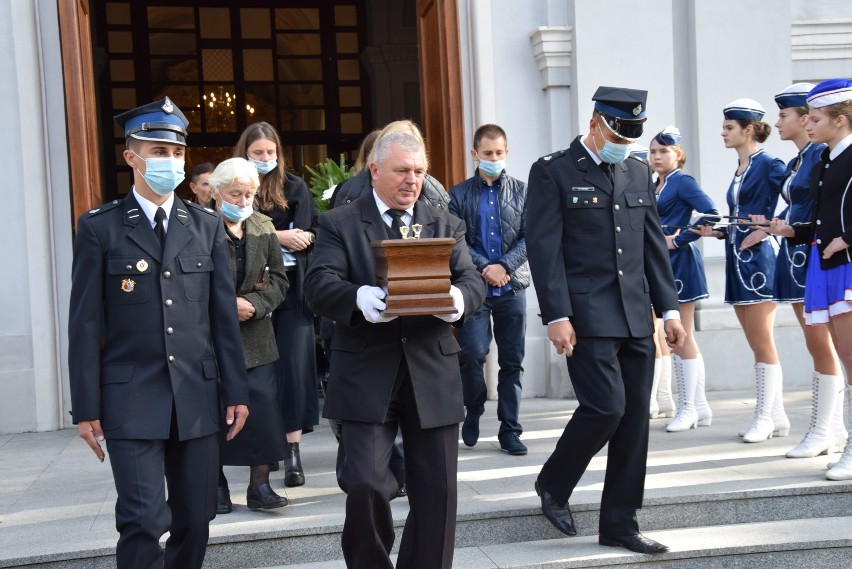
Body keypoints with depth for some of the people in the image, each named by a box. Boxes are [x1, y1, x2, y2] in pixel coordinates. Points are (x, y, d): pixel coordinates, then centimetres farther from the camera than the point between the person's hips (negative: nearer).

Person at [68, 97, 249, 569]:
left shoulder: (206, 225, 9)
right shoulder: (99, 227, 0)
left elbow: (223, 314, 9)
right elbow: (85, 323, -2)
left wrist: (236, 391, 5)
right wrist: (86, 407, -5)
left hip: (197, 396, 3)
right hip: (131, 399, -3)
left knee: (195, 520, 8)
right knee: (144, 521, -10)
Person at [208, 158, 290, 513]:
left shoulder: (263, 226, 9)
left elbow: (279, 280, 8)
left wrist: (254, 305, -8)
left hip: (255, 336, 4)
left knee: (263, 404, -3)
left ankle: (260, 485, 4)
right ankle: (218, 484, 14)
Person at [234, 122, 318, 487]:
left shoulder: (295, 187, 8)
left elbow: (310, 232, 3)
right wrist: (279, 236, -12)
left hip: (293, 289, 0)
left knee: (293, 367, -7)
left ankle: (293, 451, -6)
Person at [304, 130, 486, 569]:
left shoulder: (446, 225, 15)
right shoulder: (339, 224, 5)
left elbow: (473, 281, 3)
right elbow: (319, 284, -9)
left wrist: (459, 298, -22)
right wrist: (359, 299, -31)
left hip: (432, 374, 3)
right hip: (366, 376, -3)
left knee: (436, 490, 4)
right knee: (365, 482, -9)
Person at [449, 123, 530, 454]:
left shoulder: (521, 192, 9)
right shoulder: (459, 195, 6)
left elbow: (529, 238, 2)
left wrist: (503, 266, -12)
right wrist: (485, 269, -13)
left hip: (512, 287, 2)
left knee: (512, 361, 4)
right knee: (472, 353, -13)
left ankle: (510, 430, 12)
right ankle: (474, 411, 14)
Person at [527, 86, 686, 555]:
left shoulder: (639, 173, 15)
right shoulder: (553, 171, -3)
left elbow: (653, 245, 17)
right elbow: (544, 248, -9)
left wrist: (669, 309, 11)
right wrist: (556, 316, -15)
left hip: (636, 317, 6)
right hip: (587, 317, -6)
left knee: (635, 418, 5)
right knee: (605, 407, -13)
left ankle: (619, 524, 14)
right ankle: (553, 485, 13)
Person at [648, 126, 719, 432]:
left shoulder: (683, 181, -9)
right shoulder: (656, 186, 15)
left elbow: (711, 214, -22)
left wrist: (678, 240, -18)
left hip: (679, 262, -9)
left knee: (682, 336, -4)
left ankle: (689, 407, 4)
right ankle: (699, 406, 18)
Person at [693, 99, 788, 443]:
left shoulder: (768, 165, -8)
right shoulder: (739, 169, 17)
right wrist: (716, 232, 5)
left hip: (758, 259, -9)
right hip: (738, 260, 9)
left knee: (762, 342, -5)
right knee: (758, 344, 10)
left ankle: (765, 416, 1)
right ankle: (775, 416, 15)